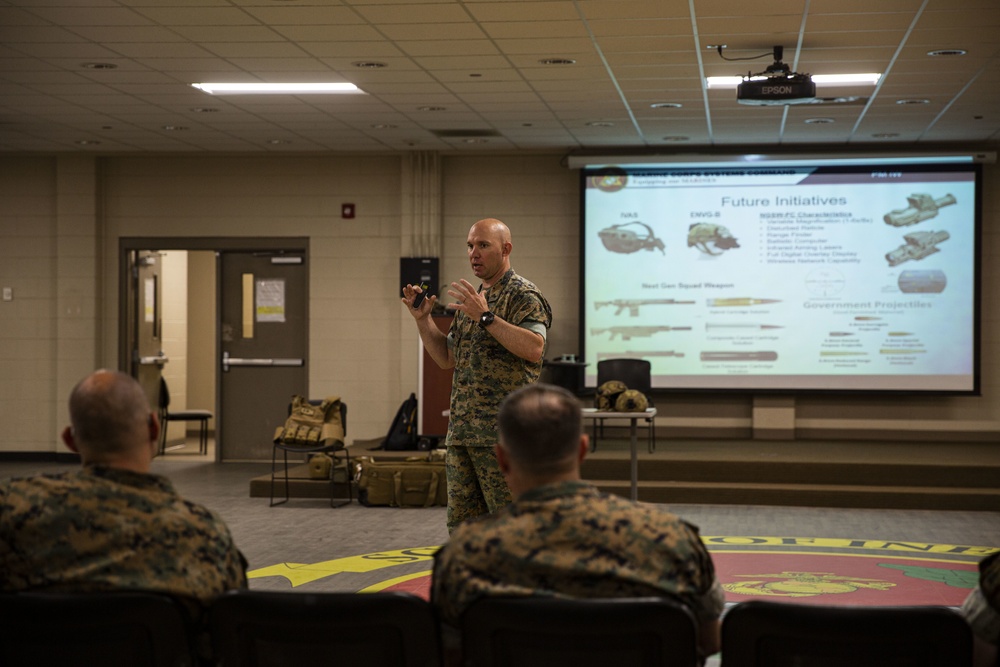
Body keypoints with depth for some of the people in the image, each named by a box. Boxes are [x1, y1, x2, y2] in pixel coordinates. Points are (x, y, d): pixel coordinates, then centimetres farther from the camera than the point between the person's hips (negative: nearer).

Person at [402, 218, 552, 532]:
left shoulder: (523, 296, -6)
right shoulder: (472, 298, 19)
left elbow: (534, 348, -22)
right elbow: (446, 358, 22)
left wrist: (485, 316, -24)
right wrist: (422, 318, 10)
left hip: (502, 432, -8)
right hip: (461, 430, 8)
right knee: (462, 524, 11)